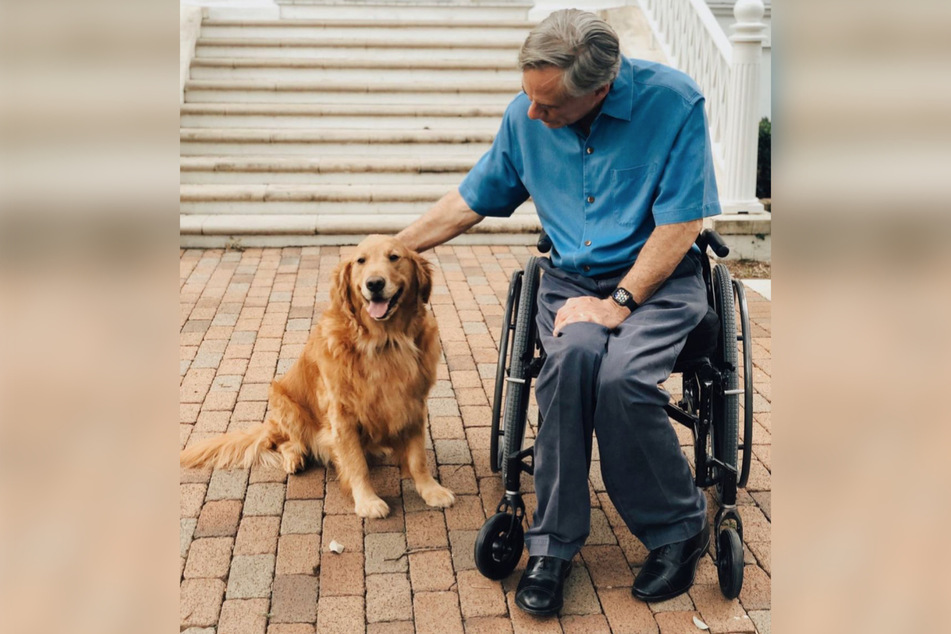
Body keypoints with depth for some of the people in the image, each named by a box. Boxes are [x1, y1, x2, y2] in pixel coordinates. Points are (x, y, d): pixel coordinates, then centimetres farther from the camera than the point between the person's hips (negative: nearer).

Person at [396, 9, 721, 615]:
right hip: (572, 279, 3)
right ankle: (553, 543, -17)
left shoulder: (672, 101, -14)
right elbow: (470, 201, 12)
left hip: (659, 279, -2)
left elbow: (680, 225, -12)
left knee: (621, 376, -33)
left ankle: (679, 530, -6)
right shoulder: (525, 117, -1)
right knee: (575, 354, -33)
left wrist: (618, 303, -19)